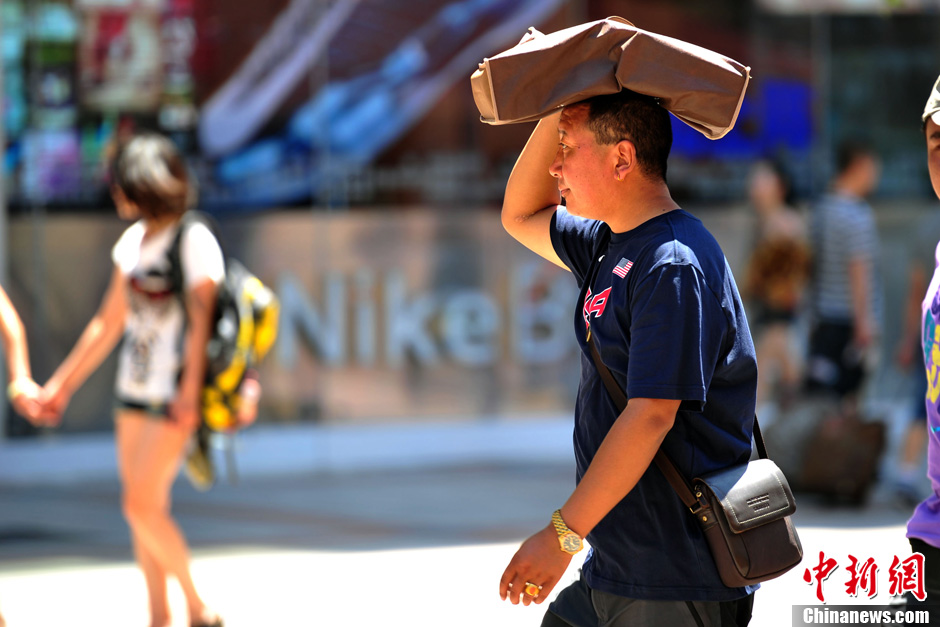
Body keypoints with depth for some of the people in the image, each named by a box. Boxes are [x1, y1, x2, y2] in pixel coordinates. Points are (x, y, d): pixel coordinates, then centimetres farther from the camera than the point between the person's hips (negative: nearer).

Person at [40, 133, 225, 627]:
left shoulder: (195, 242, -11)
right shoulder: (134, 240, 12)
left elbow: (201, 321, -17)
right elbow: (109, 323, 18)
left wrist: (190, 392, -26)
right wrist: (62, 384, 19)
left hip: (175, 395, -8)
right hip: (135, 386, 8)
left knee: (141, 504, -12)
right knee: (144, 509, 6)